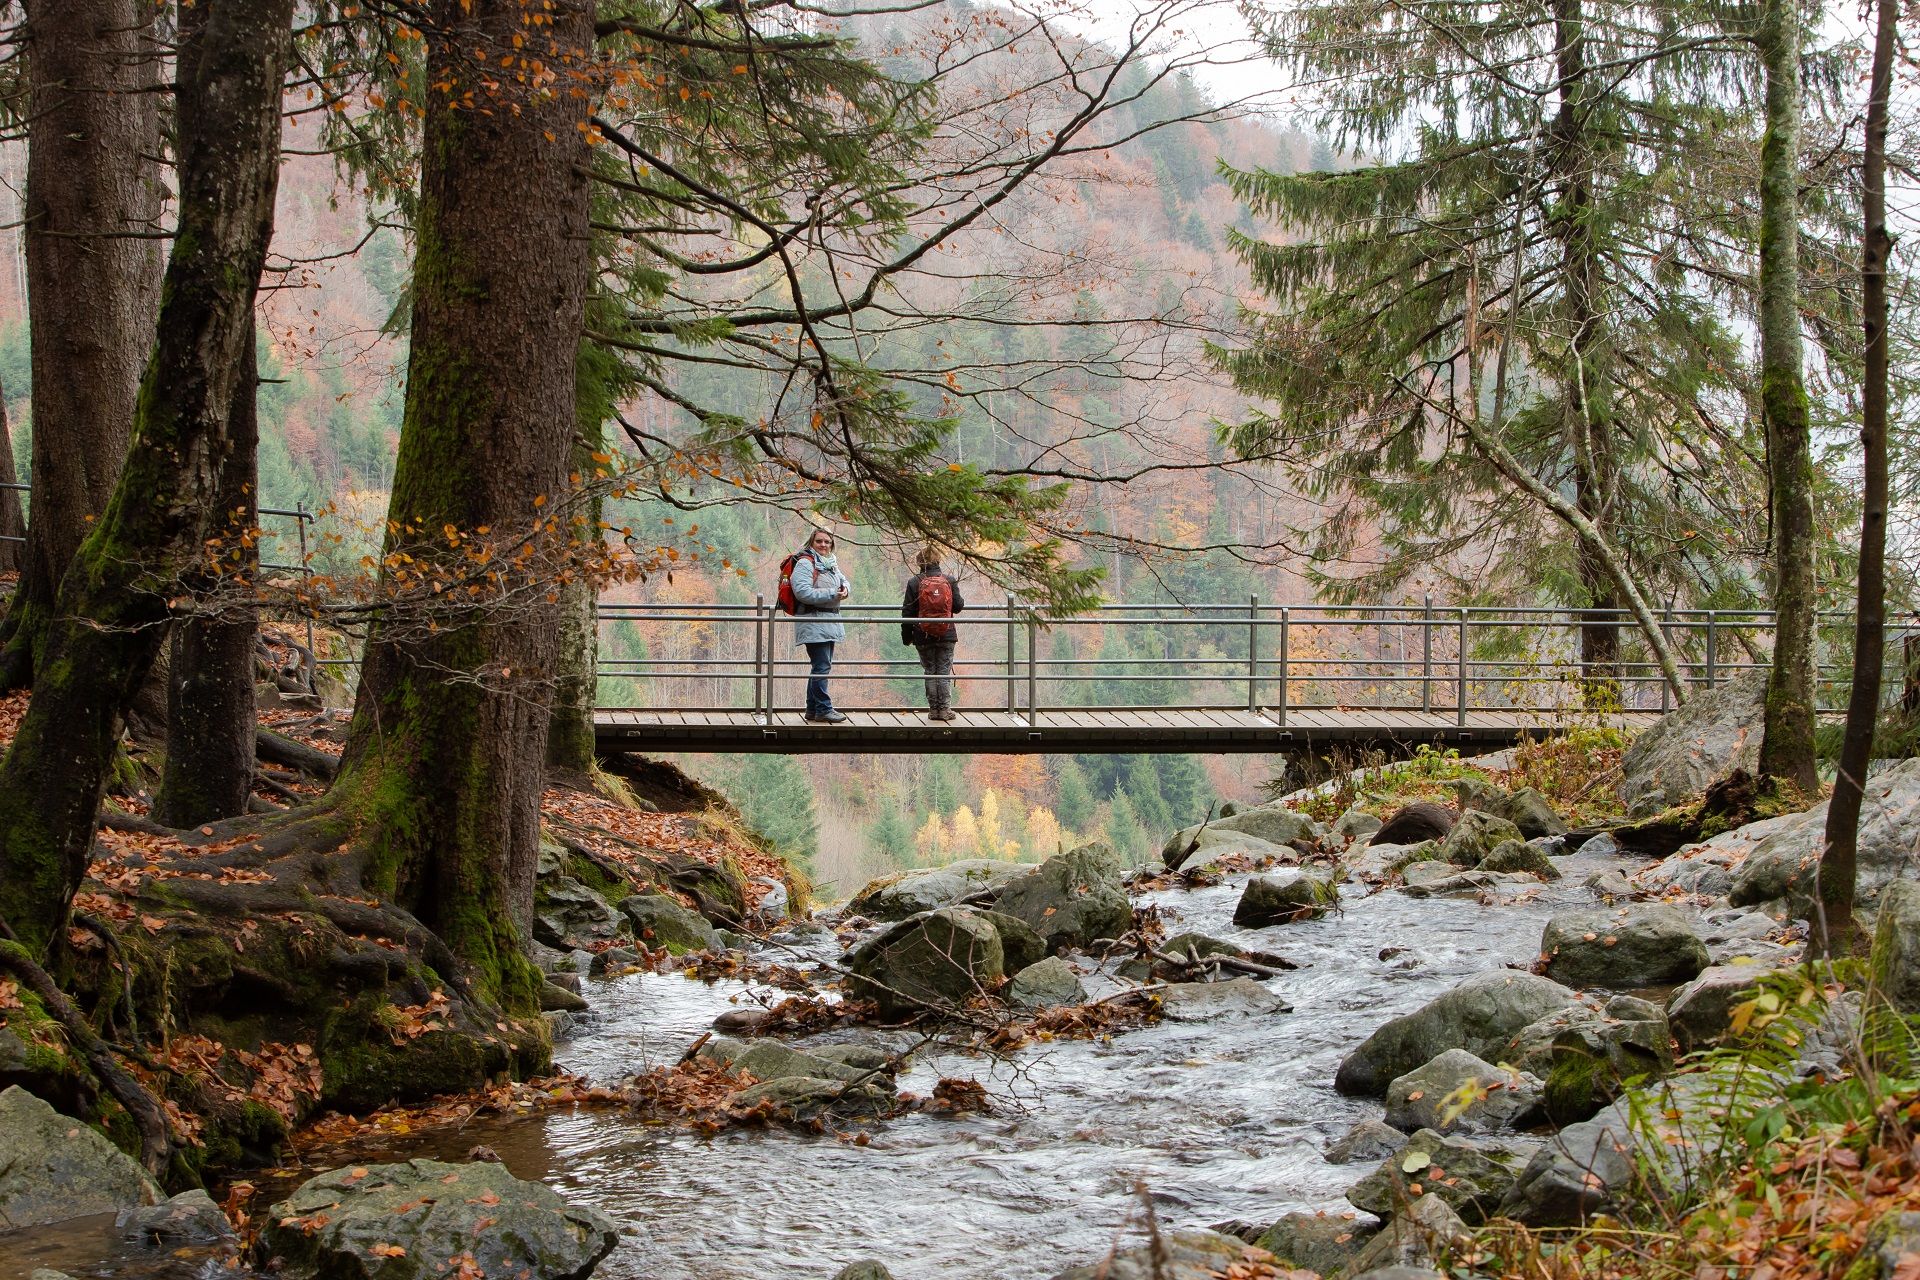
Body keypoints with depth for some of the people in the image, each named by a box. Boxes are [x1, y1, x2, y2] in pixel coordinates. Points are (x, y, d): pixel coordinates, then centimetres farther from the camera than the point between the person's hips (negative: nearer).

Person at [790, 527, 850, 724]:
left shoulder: (831, 563, 18)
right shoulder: (805, 563, -10)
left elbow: (844, 581, 30)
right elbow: (803, 592, -20)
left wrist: (845, 588, 4)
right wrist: (832, 594, -19)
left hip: (829, 622, 9)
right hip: (813, 624, -9)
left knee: (820, 666, 13)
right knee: (821, 667, -11)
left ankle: (813, 709, 19)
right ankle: (823, 710, -9)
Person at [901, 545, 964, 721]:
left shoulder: (914, 582, -5)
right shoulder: (949, 580, -3)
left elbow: (908, 612, -3)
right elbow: (958, 606, -1)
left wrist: (906, 636, 6)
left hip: (923, 636, 0)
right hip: (946, 635, 0)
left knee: (930, 672, 9)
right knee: (945, 672, 7)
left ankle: (933, 709, 9)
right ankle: (945, 708, 3)